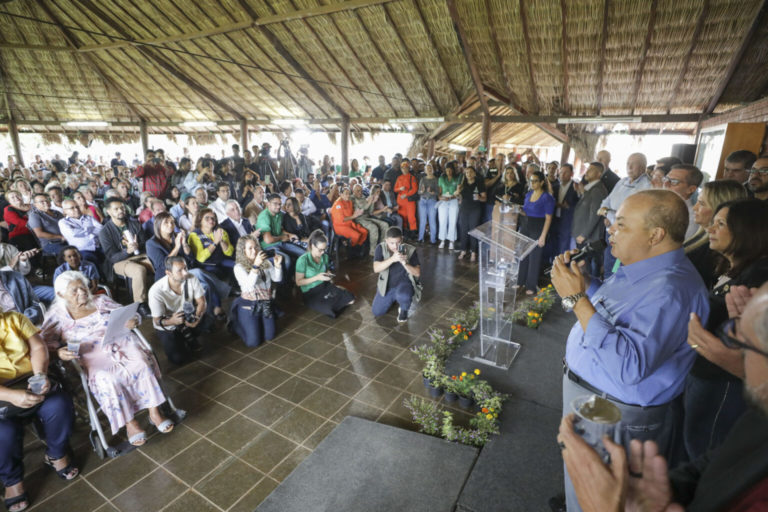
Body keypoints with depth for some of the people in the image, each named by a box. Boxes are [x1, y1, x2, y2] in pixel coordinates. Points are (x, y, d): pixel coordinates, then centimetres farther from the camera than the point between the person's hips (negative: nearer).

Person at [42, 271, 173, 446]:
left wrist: (132, 322, -8)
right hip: (95, 355, -2)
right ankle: (129, 422, -18)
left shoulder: (100, 301, 16)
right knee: (107, 379, -33)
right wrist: (59, 351, -20)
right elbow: (47, 343, 3)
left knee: (143, 365, -27)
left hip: (123, 343, 2)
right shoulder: (57, 315, 10)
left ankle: (154, 412, -19)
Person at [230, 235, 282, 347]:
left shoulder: (265, 262, 3)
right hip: (248, 305, -4)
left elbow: (277, 278, 1)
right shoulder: (239, 267, -10)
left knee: (269, 337, 4)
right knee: (253, 342, -6)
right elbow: (249, 284, -25)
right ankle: (235, 322, 21)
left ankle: (259, 322, 33)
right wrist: (256, 265, -35)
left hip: (266, 304, 4)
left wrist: (278, 265, -17)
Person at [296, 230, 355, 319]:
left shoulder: (325, 256, 0)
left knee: (350, 299, -11)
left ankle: (327, 302, 11)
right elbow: (298, 282, -15)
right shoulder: (303, 260, -18)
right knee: (331, 311, -29)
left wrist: (329, 274, -4)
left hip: (325, 286, 6)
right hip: (310, 292, -6)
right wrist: (317, 277, -23)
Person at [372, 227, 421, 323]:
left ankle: (404, 309, 2)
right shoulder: (381, 248, -13)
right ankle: (394, 298, 28)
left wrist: (404, 263, -33)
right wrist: (392, 259, -38)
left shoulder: (410, 250, -15)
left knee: (402, 296, -37)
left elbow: (417, 273, -16)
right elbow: (376, 269, -24)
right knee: (376, 312, -2)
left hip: (404, 282, -3)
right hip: (387, 285, 3)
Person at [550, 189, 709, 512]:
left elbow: (628, 367, -40)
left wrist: (577, 298, -37)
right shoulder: (637, 268, 0)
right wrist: (581, 280, -3)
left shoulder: (670, 290, -32)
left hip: (615, 416, -8)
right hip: (586, 391, 9)